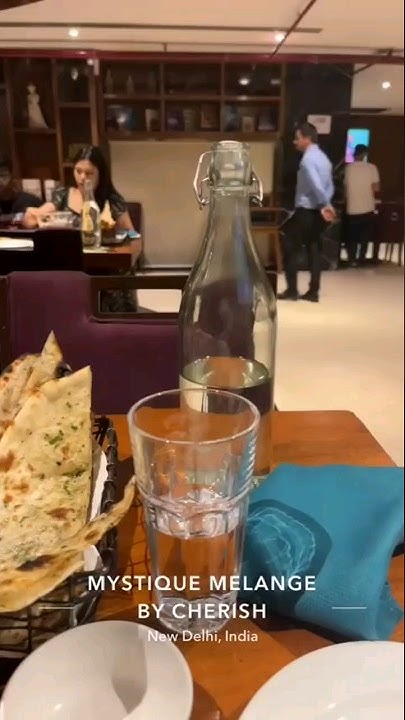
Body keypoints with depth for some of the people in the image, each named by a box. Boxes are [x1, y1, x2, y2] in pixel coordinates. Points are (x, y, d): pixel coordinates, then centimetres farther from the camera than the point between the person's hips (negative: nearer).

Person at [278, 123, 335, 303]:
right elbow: (329, 186, 15)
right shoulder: (323, 158, 15)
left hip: (306, 211, -9)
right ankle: (313, 292, 12)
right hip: (317, 211, 9)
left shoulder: (307, 159, -15)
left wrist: (325, 205, -16)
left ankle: (292, 290, 4)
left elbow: (316, 185, -24)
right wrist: (325, 205, 8)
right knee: (314, 250, 10)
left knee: (289, 247, 3)